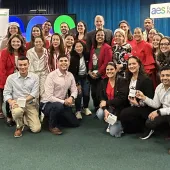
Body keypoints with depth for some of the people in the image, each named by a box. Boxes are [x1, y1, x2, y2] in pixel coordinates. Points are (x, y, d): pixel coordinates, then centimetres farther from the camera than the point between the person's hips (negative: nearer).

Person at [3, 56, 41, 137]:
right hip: (16, 104, -1)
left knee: (36, 129, -10)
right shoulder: (11, 78, -1)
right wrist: (11, 102, -23)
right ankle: (19, 127, -2)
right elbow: (6, 93, -1)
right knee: (17, 112, -40)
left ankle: (26, 118, 26)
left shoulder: (34, 77, 0)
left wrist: (22, 100, -20)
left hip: (30, 104, 1)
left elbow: (35, 93, -6)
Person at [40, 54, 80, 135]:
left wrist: (71, 97, -21)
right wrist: (64, 102, -27)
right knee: (58, 106, -40)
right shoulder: (51, 76, -20)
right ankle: (52, 125, -11)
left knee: (75, 123, 4)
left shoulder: (70, 75, 0)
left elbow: (74, 90, 3)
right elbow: (49, 97, -23)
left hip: (62, 104, 7)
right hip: (47, 103, -6)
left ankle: (54, 118, 24)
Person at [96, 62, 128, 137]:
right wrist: (105, 110, -23)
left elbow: (122, 98, -21)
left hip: (120, 108, -5)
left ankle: (120, 123, 20)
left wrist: (106, 102, -20)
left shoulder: (122, 81, -13)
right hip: (108, 107, 5)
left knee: (113, 132, -16)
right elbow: (102, 98, -5)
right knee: (99, 114, -29)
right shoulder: (103, 82, 1)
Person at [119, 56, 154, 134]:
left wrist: (138, 103, -23)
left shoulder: (146, 79, -14)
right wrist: (129, 97, -8)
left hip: (144, 109, -7)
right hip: (133, 107, 7)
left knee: (124, 113, -24)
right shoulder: (129, 79, 9)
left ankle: (141, 127, 0)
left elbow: (150, 98, -16)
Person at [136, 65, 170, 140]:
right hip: (163, 112, 6)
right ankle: (150, 129, 27)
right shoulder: (159, 87, 1)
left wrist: (158, 112, -30)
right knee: (149, 123, -11)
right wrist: (143, 97, -4)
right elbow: (156, 104, 6)